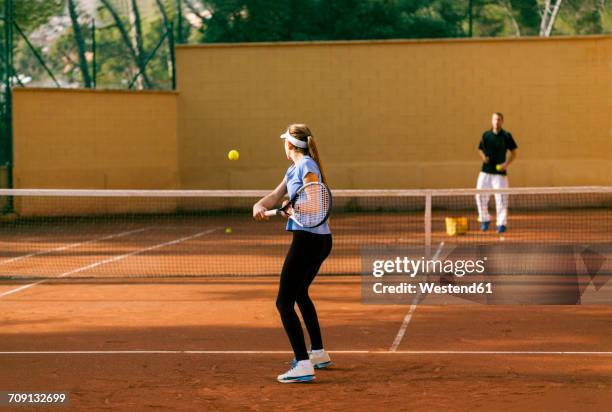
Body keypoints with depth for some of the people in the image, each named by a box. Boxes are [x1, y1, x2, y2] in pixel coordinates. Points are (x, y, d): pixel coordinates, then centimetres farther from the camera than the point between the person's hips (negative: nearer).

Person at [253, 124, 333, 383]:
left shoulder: (307, 166, -11)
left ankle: (303, 366, -19)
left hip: (308, 239, -11)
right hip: (321, 240, 11)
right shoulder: (293, 170, 18)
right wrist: (259, 206, -1)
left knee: (284, 302, -12)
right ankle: (319, 354, 39)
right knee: (300, 294, 29)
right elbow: (275, 196, 17)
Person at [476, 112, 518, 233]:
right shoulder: (486, 135, 8)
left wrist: (506, 163, -12)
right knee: (480, 195, -1)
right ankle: (485, 220, 17)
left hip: (500, 172, -3)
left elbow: (513, 153, 4)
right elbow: (480, 149, 16)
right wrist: (483, 157, -6)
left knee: (501, 197, -7)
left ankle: (502, 223, 3)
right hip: (485, 172, 3)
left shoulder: (506, 136, 0)